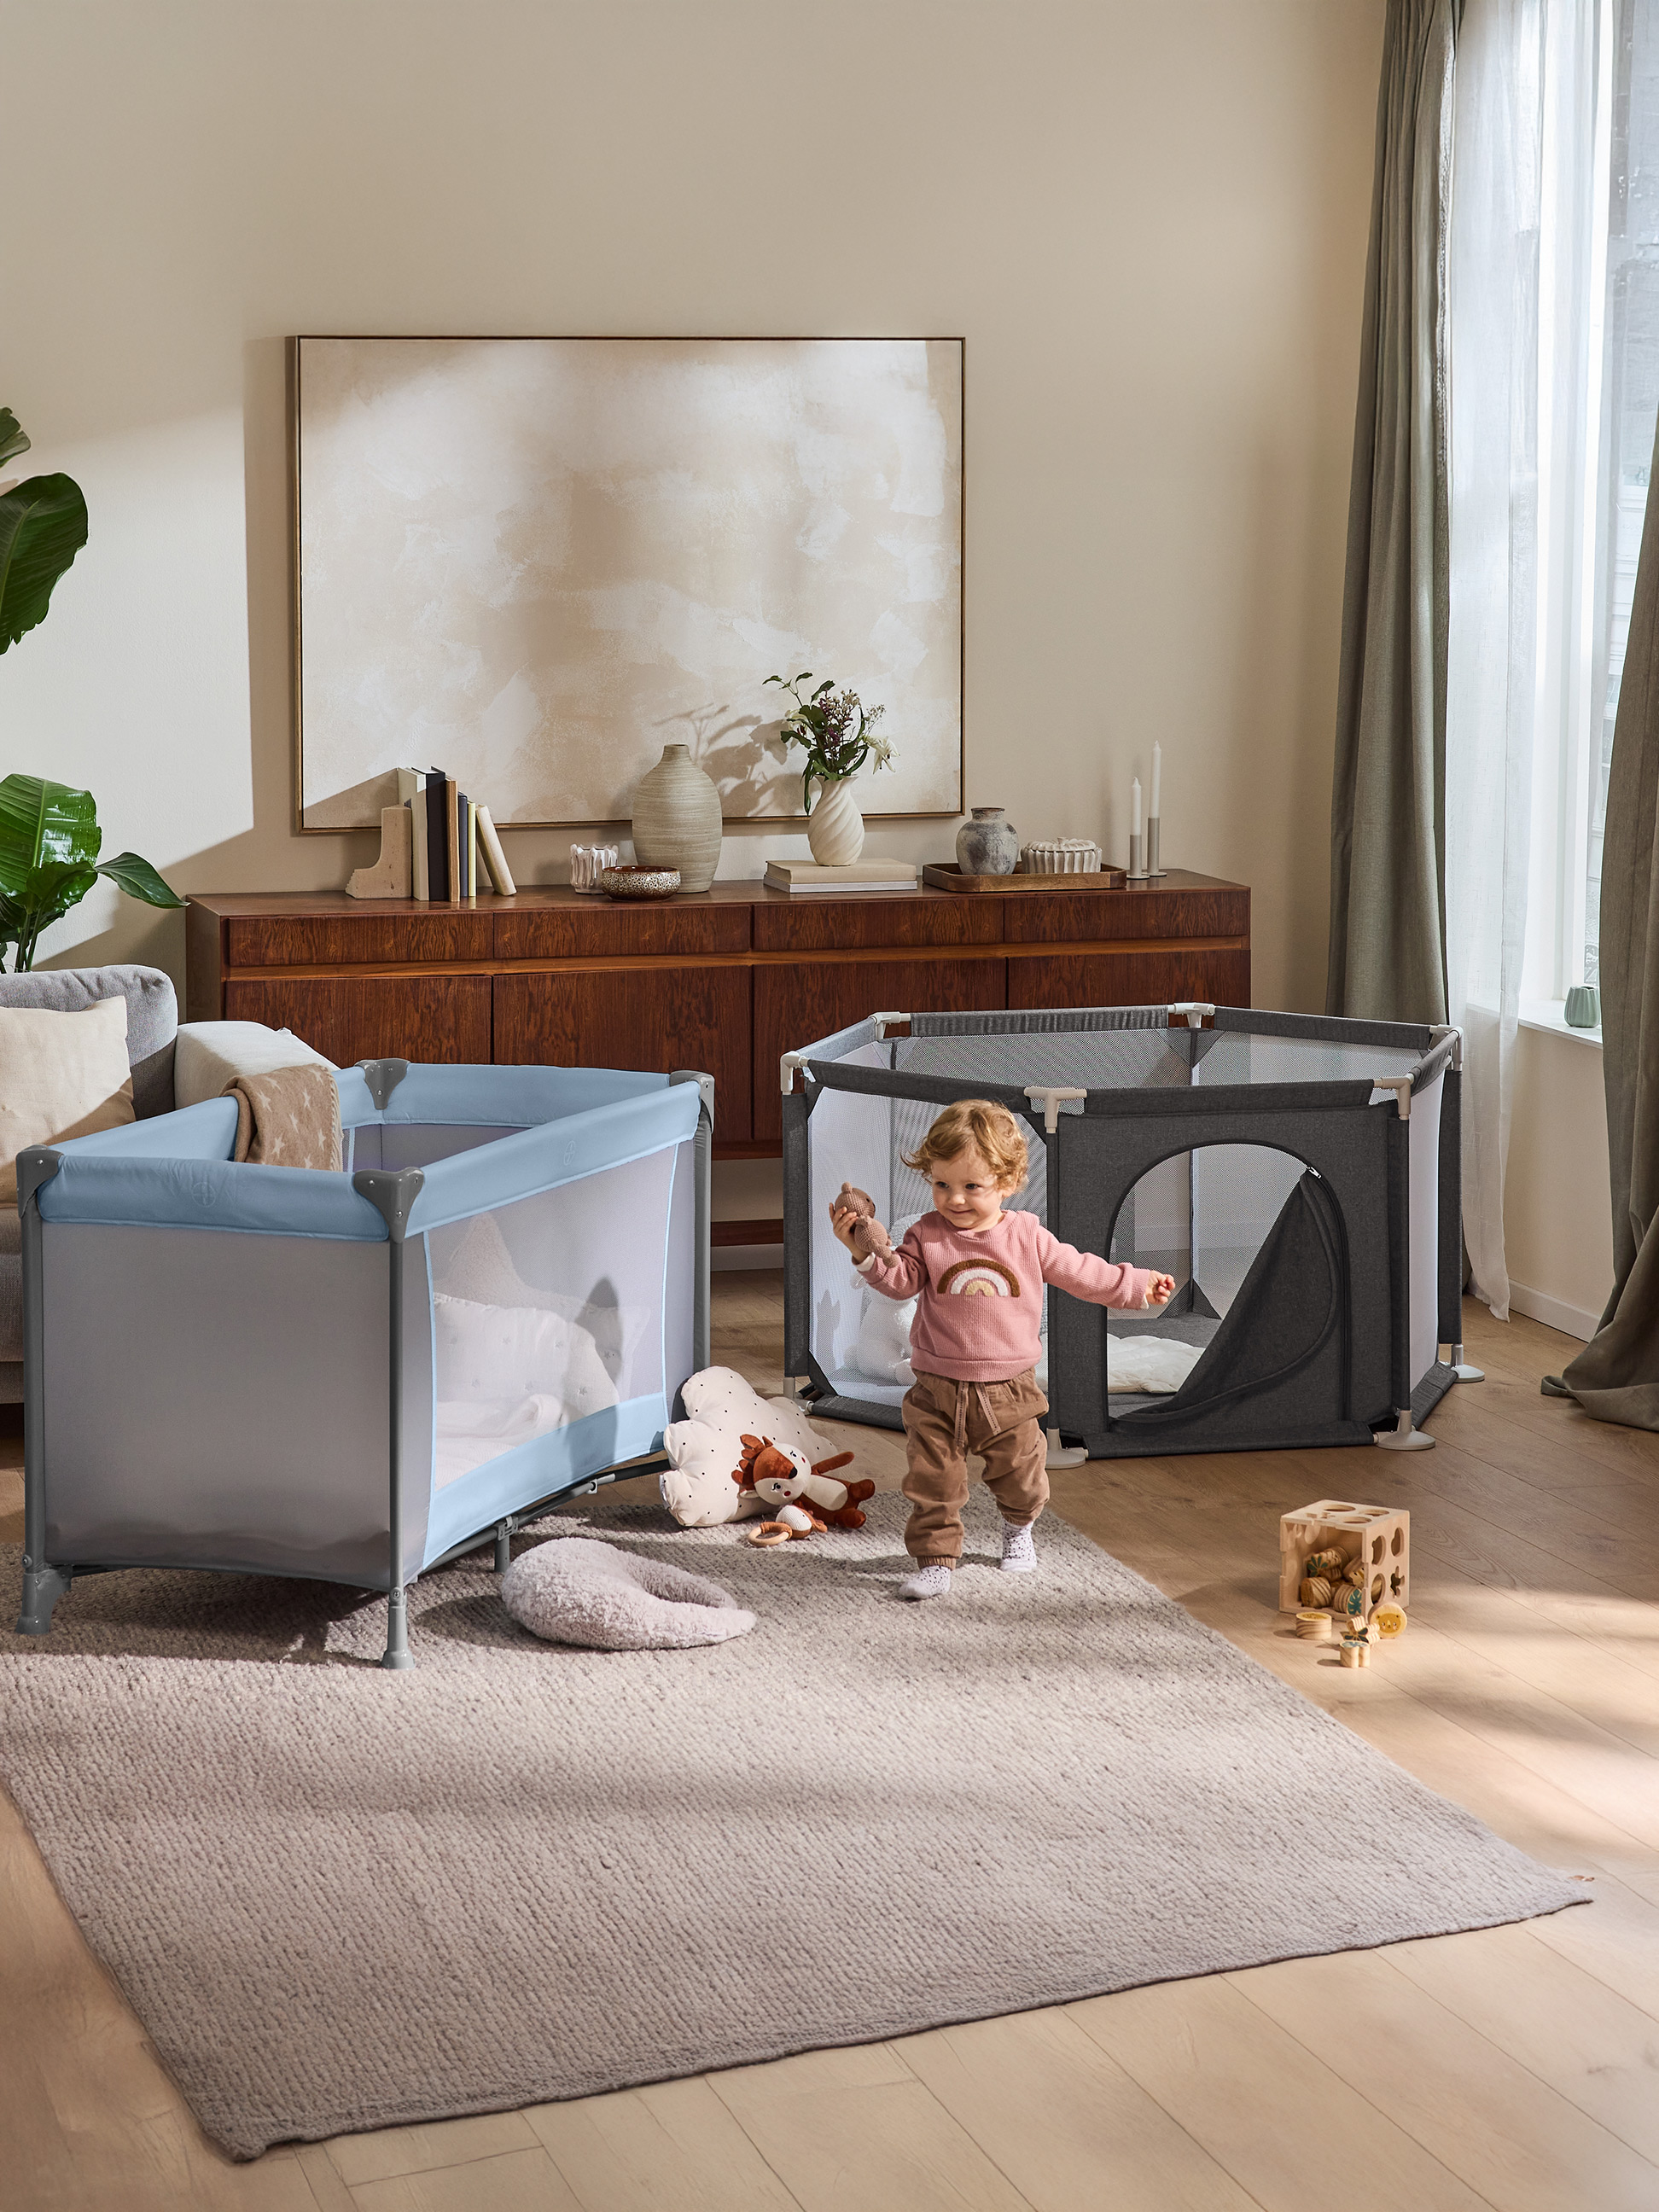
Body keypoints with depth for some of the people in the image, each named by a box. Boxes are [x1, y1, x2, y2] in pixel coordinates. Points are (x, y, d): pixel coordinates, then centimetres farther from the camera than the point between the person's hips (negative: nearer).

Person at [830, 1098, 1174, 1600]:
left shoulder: (1027, 1236, -2)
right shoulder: (927, 1236, -4)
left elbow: (1079, 1272, 8)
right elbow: (900, 1281, -12)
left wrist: (1137, 1283, 12)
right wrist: (867, 1254, -29)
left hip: (1008, 1390, 1)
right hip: (938, 1390, -1)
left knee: (1020, 1474, 15)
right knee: (931, 1480, -3)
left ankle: (1018, 1527, 44)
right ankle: (935, 1559, 8)